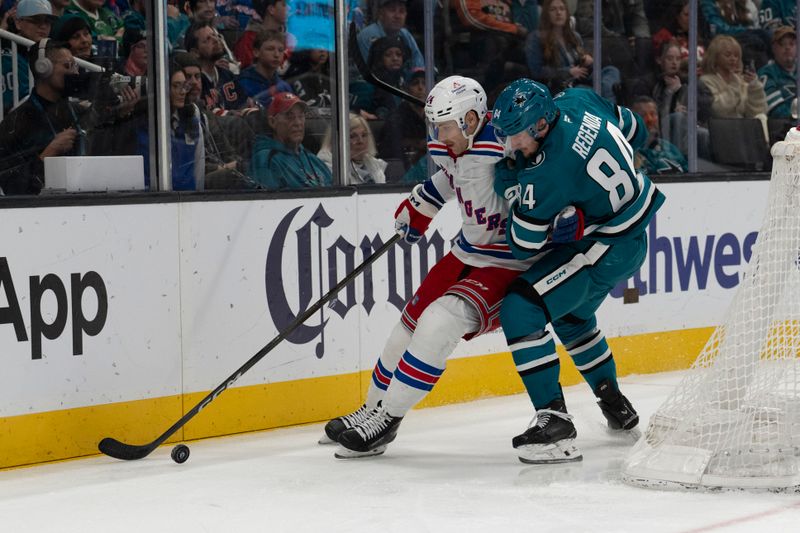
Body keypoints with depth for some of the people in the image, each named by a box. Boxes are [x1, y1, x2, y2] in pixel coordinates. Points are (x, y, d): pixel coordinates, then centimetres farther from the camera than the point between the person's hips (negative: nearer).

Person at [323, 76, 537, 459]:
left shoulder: (501, 155, -28)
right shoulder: (456, 144, -3)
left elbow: (481, 230, -30)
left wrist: (474, 167, -35)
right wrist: (418, 207, 20)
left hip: (505, 265, -9)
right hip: (466, 255, 9)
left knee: (439, 323, -23)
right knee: (410, 324, 9)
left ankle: (386, 419, -13)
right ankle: (372, 410, 28)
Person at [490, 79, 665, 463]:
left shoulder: (546, 174, -30)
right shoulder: (579, 101, -9)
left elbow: (524, 245, -19)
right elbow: (634, 132, 10)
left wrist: (514, 189, -11)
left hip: (606, 249, -10)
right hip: (634, 229, 10)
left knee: (521, 310, -17)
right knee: (571, 314, 30)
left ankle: (553, 419, -20)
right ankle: (615, 405, 45)